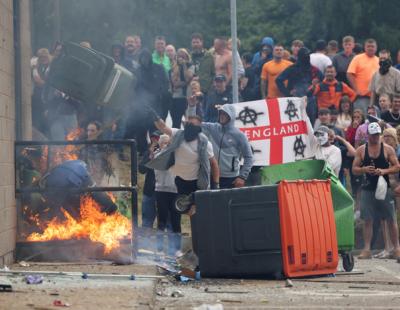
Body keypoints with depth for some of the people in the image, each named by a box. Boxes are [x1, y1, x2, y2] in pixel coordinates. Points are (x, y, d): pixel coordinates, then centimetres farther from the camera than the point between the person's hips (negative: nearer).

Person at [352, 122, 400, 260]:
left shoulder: (388, 149, 2)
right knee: (367, 220, 0)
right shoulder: (361, 150, 5)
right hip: (368, 189, 1)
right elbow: (354, 169, 5)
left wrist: (384, 171, -16)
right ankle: (367, 249, 4)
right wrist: (364, 169, -15)